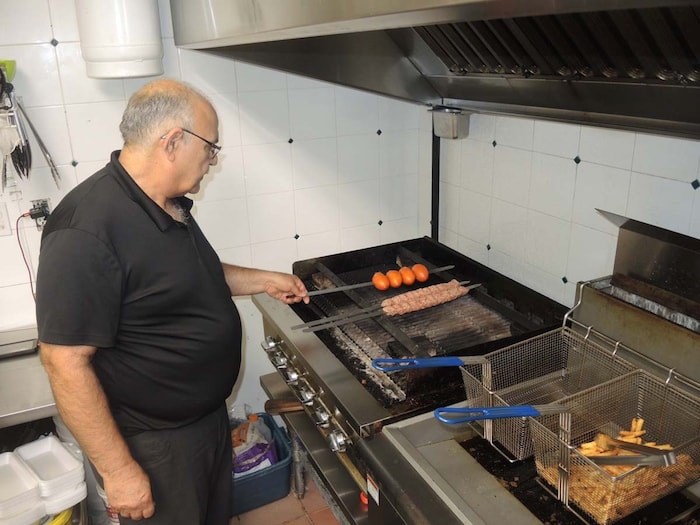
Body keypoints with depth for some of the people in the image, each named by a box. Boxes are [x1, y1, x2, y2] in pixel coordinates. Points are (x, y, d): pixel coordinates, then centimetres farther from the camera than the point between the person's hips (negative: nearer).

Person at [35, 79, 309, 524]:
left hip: (210, 416, 9)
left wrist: (264, 280, 13)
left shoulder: (170, 206, 1)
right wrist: (118, 470, -21)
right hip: (152, 445, -8)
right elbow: (65, 362, -26)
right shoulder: (87, 231, -28)